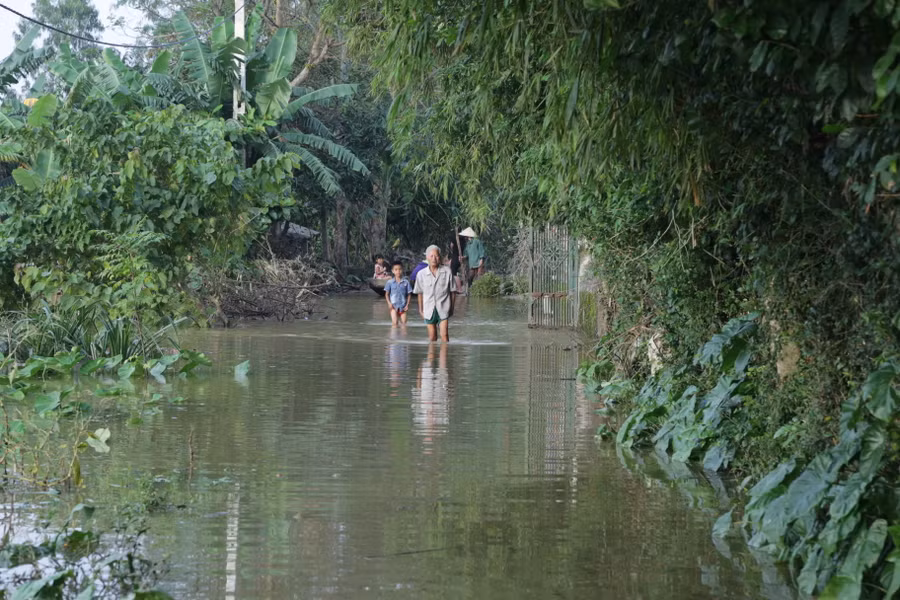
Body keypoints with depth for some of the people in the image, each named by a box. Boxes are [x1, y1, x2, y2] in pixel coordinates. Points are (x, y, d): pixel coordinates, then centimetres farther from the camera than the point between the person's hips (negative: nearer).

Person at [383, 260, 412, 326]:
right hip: (394, 306, -1)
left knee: (404, 322, 0)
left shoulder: (406, 282, 0)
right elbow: (387, 294, 8)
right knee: (395, 322, -11)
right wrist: (389, 303, -6)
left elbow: (409, 294, 5)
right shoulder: (390, 282, 0)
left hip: (403, 306, 1)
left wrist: (407, 304, -4)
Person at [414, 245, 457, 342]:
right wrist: (421, 309, 15)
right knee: (432, 336, 9)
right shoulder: (421, 274, -2)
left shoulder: (447, 271, -5)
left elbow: (452, 291, 4)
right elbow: (420, 293, 11)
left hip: (443, 309, -2)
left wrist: (452, 308, 6)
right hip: (429, 309, 2)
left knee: (444, 335, -10)